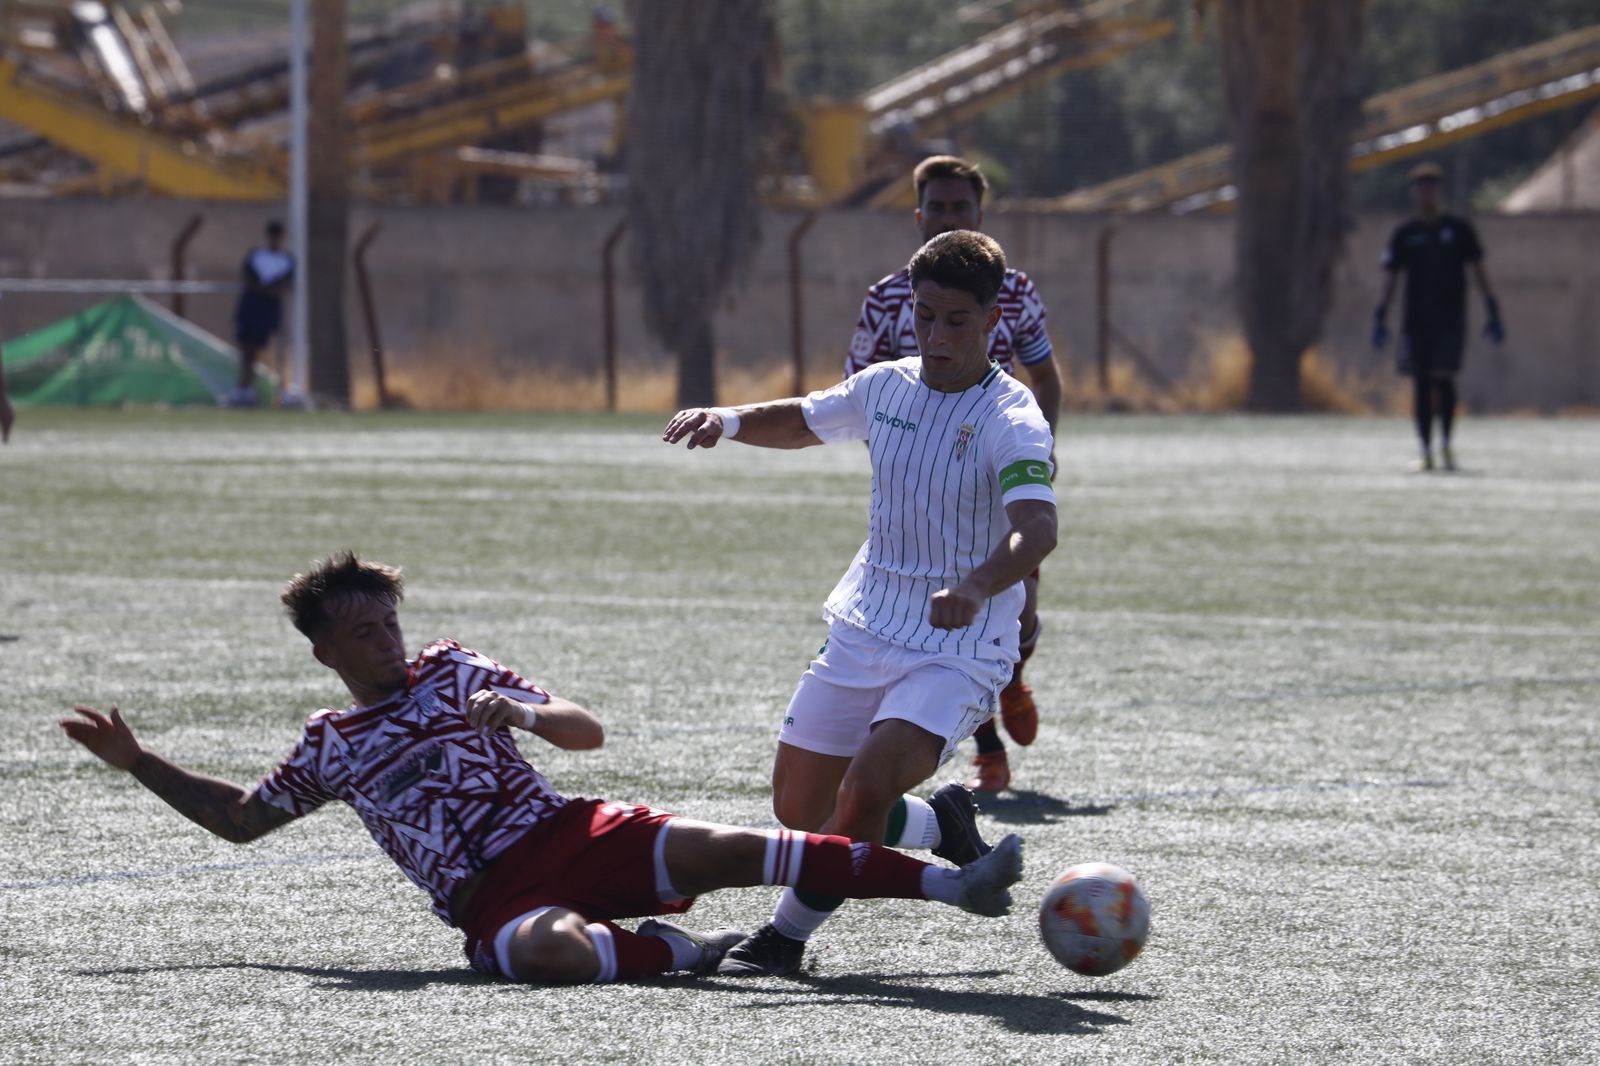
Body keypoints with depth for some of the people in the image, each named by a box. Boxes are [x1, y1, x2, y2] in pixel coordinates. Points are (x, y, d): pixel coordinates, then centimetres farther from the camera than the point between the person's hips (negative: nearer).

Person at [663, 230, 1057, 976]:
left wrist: (977, 587, -53)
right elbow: (803, 421, 24)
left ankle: (786, 936, -5)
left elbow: (1036, 529, -33)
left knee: (866, 788, -25)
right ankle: (942, 825, 37)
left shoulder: (1012, 421, -16)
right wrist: (730, 421, 3)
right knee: (799, 811, 10)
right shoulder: (885, 388, 4)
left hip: (960, 648, -7)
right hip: (864, 632, 7)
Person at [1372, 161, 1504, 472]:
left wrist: (1492, 313, 4)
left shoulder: (1459, 228, 5)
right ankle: (1426, 450, 6)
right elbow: (1390, 277, 6)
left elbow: (1478, 271, 8)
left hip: (1451, 318, -1)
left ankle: (1446, 443, 1)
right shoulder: (1404, 233, 6)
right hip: (1416, 320, 1)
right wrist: (1381, 317, -2)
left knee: (1443, 378, -14)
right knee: (1420, 384, 0)